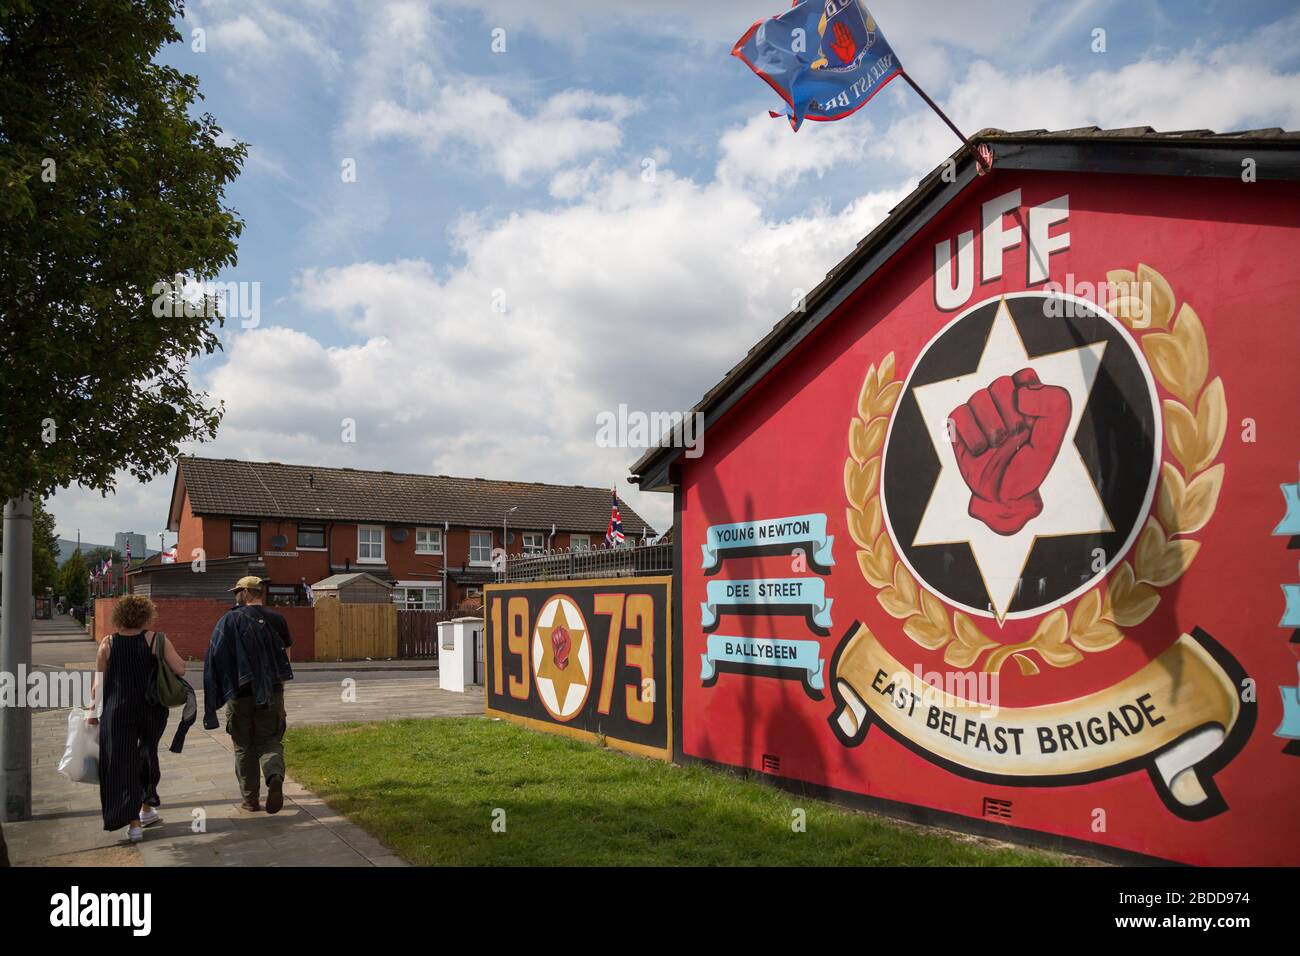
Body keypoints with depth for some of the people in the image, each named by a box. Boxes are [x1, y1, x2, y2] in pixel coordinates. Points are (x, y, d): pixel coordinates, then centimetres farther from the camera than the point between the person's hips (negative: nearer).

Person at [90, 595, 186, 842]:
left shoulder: (107, 644, -2)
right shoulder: (157, 640, -8)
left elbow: (98, 683, 1)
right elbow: (180, 670, -12)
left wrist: (93, 710, 13)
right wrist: (165, 656, 7)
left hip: (118, 712, 0)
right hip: (152, 710, 0)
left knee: (122, 764, 6)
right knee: (147, 755, 22)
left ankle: (134, 823, 3)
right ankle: (146, 807, 32)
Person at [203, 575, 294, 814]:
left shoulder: (230, 620, -5)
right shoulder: (276, 619, 3)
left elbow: (216, 658, -10)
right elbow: (286, 650, 14)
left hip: (239, 693, -1)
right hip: (272, 692, 2)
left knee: (245, 747, 11)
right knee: (270, 741, 8)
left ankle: (250, 800, 15)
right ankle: (275, 776, -22)